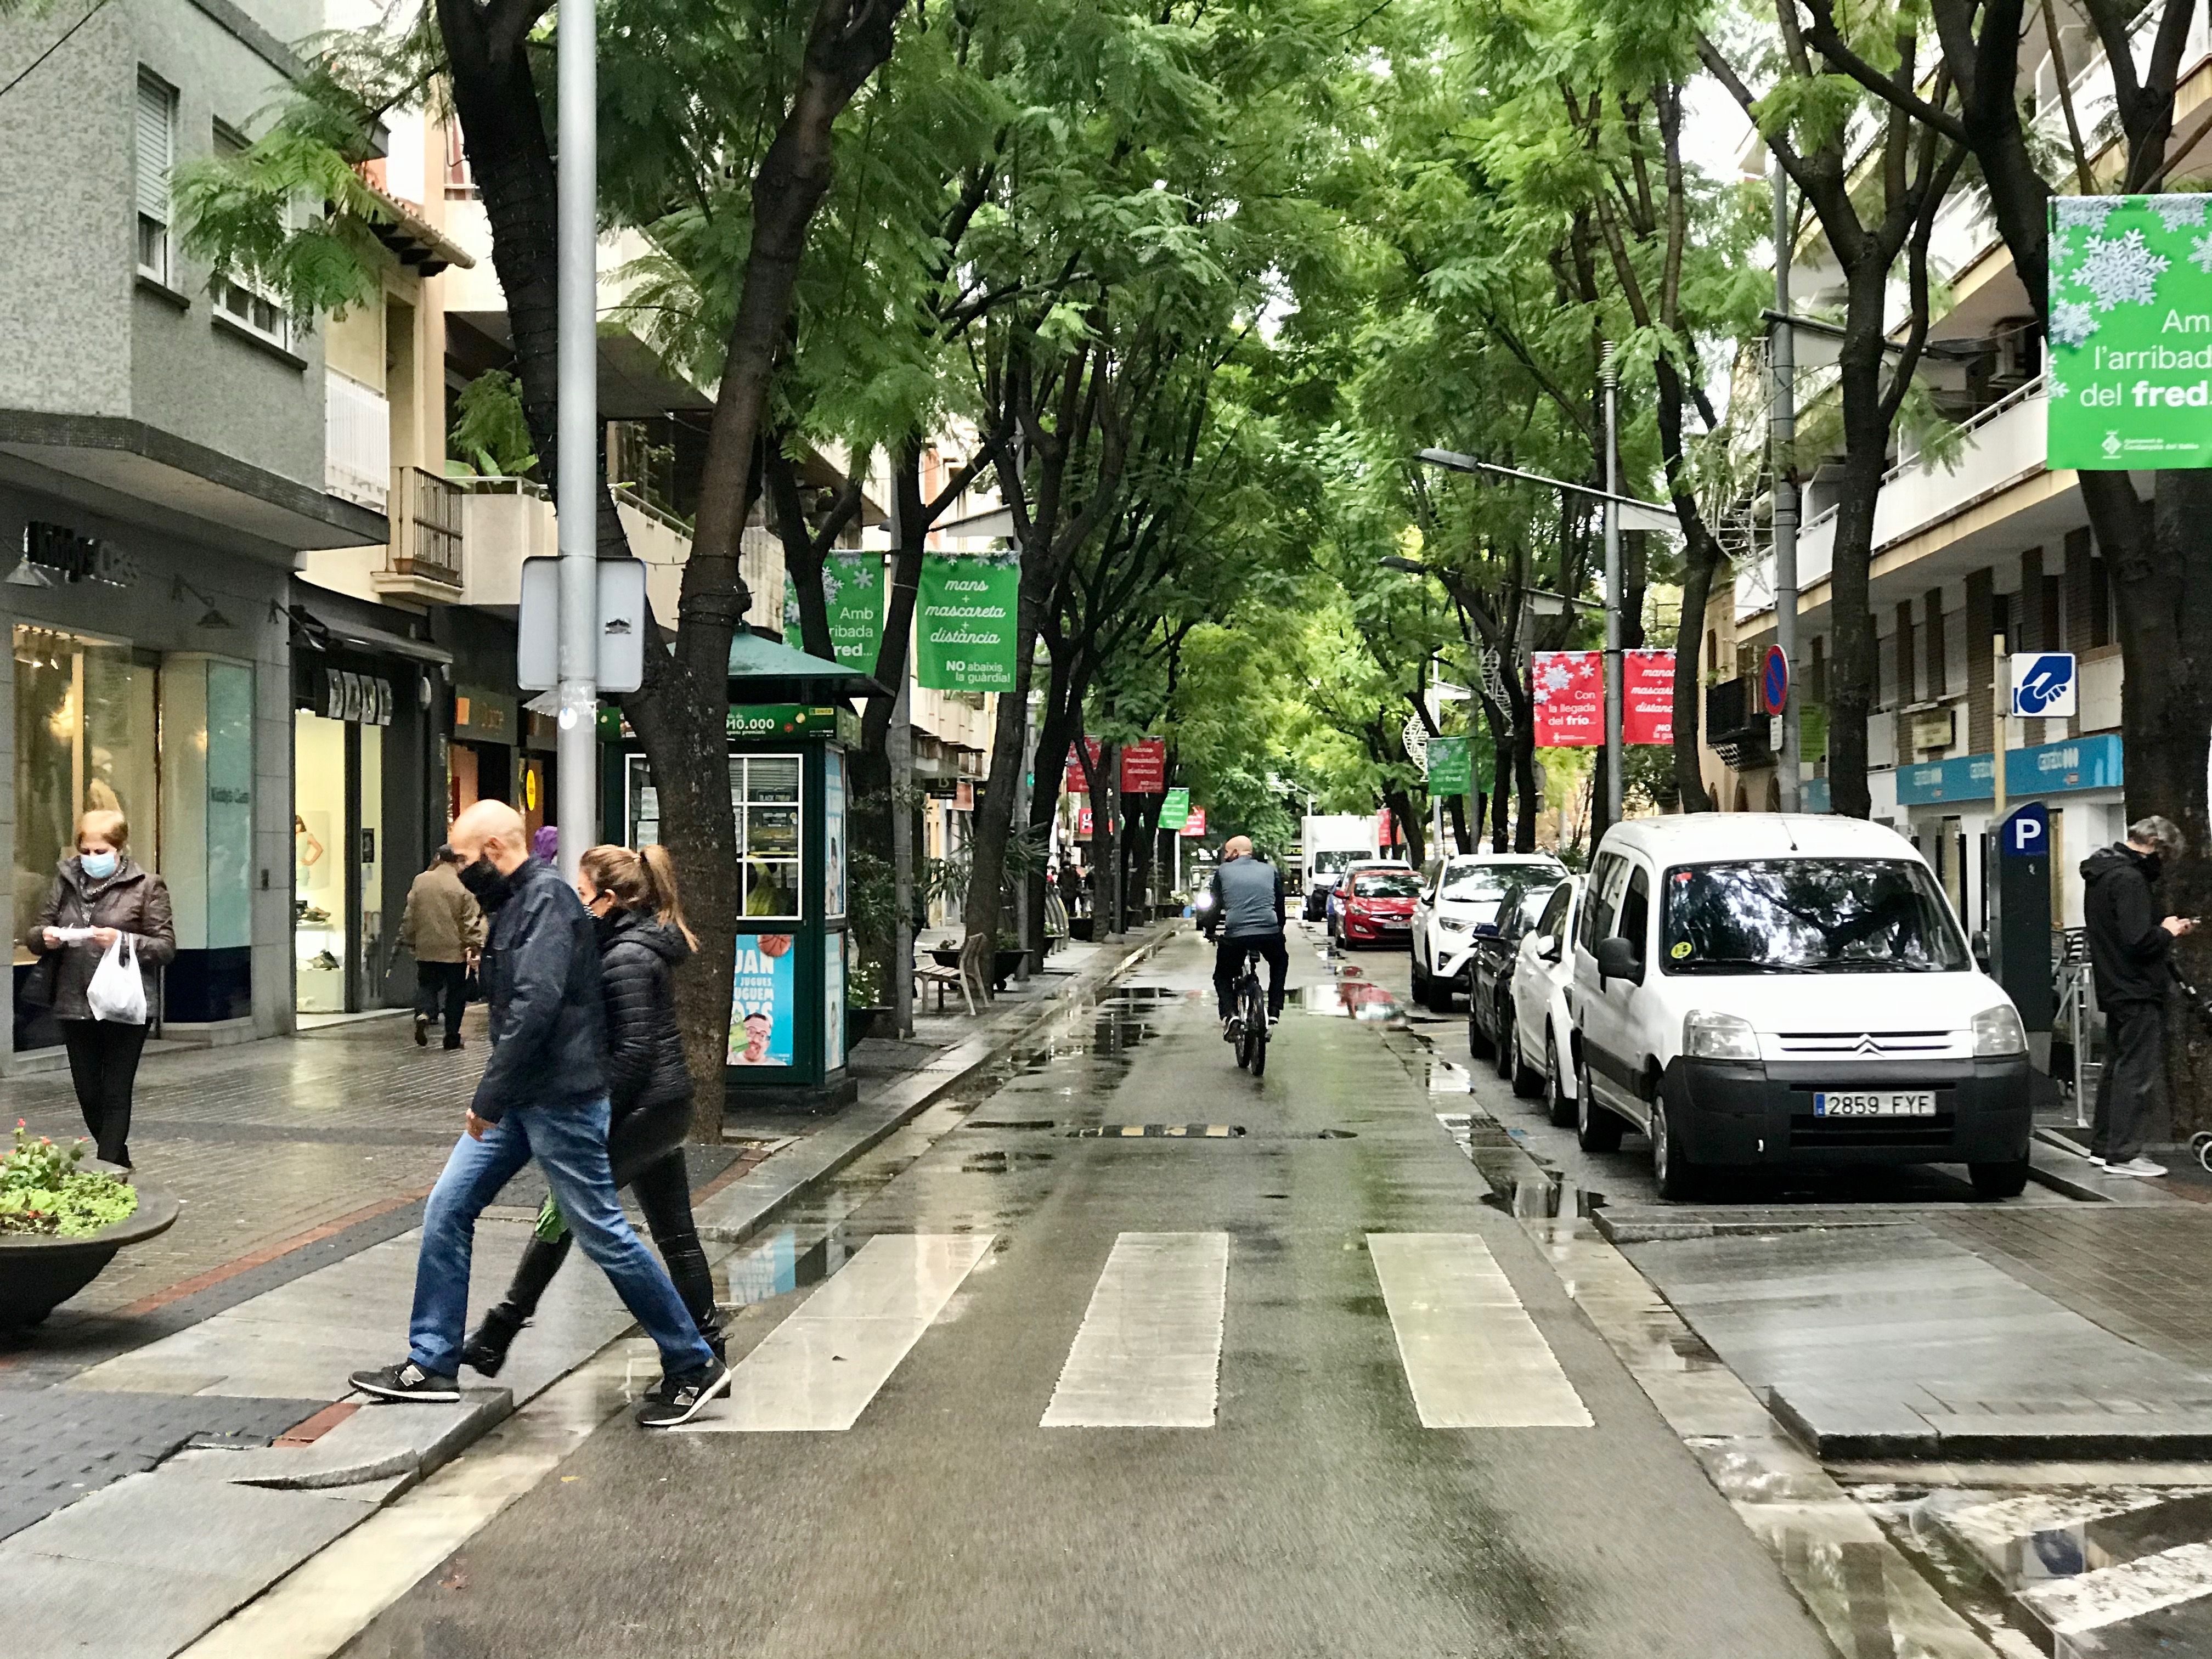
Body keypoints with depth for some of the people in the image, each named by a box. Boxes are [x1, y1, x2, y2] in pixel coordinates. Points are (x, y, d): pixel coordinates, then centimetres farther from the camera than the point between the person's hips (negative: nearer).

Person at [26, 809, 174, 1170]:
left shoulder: (146, 885, -3)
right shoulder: (66, 880, 9)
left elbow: (166, 947, -5)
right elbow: (35, 933, 15)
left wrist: (123, 940, -21)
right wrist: (45, 936, -9)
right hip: (75, 1006, 5)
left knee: (116, 1095, -1)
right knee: (88, 1096, 12)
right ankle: (118, 1162, 30)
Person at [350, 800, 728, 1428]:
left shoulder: (547, 897, -15)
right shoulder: (515, 903, 16)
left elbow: (536, 1005, -25)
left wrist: (488, 1098, -22)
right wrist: (493, 1098, 13)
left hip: (560, 1099, -10)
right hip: (519, 1097, 10)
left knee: (601, 1232, -4)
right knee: (447, 1210, 7)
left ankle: (694, 1367, 8)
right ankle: (431, 1364, 16)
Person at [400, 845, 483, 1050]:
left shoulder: (420, 881, 1)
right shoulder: (463, 886, -10)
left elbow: (410, 916, 8)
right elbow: (471, 921, -11)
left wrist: (409, 940, 19)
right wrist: (475, 946, -4)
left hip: (426, 949, 3)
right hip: (455, 950, -3)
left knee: (427, 985, 16)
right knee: (455, 993, 8)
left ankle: (424, 1014, -13)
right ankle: (452, 1036, 11)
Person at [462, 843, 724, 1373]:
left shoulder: (626, 957, -18)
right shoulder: (645, 943, 12)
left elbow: (632, 1051, -22)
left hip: (640, 1110, -10)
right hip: (666, 1107, 10)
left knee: (560, 1215, -1)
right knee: (675, 1234, 12)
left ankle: (493, 1343, 7)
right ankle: (707, 1349, 17)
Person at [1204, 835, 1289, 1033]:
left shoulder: (1223, 871, 10)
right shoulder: (1270, 870, 16)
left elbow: (1215, 906, 12)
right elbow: (1280, 904, 23)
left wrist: (1210, 932, 27)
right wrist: (1279, 929, 37)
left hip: (1234, 935, -2)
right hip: (1270, 933, 2)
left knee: (1223, 976, 20)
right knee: (1280, 963, 32)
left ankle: (1229, 1014, -7)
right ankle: (1274, 1011, 18)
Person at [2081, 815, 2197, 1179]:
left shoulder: (2101, 874, 14)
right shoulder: (2129, 879, -18)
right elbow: (2139, 941, -26)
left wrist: (2163, 930, 13)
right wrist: (2169, 932, -7)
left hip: (2114, 990, 10)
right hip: (2138, 992, -10)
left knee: (2117, 1068, 17)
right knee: (2139, 1072, -6)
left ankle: (2103, 1146, 23)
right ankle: (2123, 1153, -5)